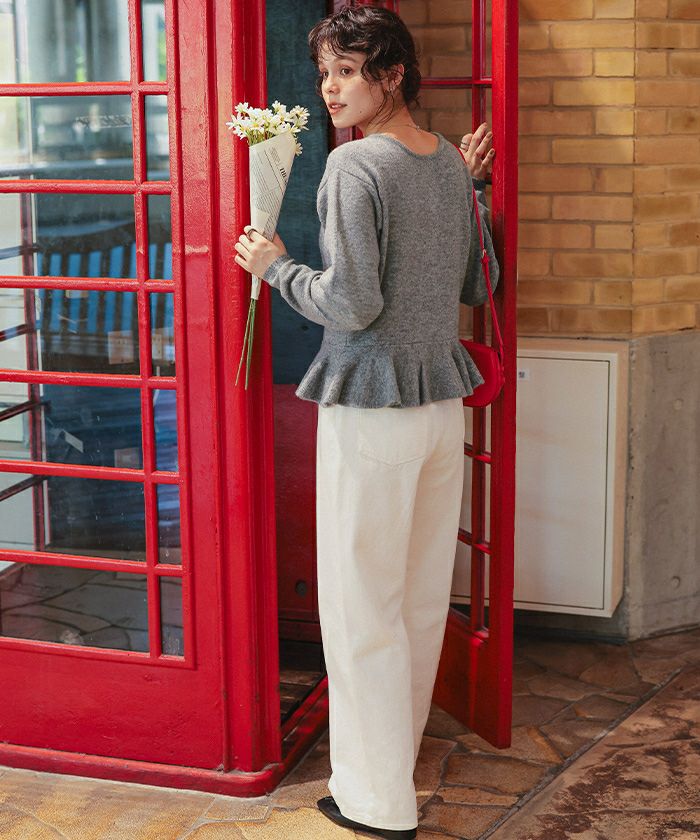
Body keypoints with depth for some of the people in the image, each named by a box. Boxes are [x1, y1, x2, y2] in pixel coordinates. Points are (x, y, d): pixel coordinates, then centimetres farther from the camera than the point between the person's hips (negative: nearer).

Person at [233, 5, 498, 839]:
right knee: (424, 597, 18)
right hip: (443, 403, 8)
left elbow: (352, 305, -21)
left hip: (372, 411, -8)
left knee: (363, 605, 2)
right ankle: (397, 755, 36)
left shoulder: (355, 166, -16)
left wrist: (275, 266, -7)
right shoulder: (450, 163, 8)